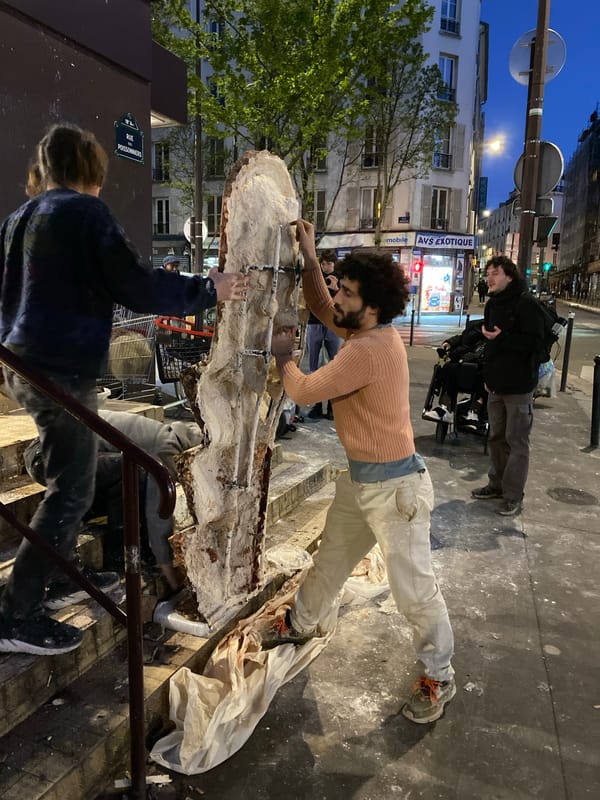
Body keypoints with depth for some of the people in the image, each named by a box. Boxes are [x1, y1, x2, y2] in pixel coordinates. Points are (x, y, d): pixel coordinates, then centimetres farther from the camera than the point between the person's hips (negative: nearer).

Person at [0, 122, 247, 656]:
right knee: (70, 490, -2)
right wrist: (209, 290, -7)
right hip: (61, 369, -9)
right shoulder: (85, 211, -9)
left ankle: (61, 572, 37)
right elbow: (137, 287, -16)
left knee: (68, 477, 23)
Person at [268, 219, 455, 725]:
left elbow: (304, 392, -20)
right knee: (331, 558, 26)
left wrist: (283, 357, -1)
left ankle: (439, 678, 24)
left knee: (414, 587, 4)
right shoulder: (367, 329, 1)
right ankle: (303, 623, 48)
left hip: (394, 485, -10)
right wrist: (308, 258, 3)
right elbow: (322, 309, 16)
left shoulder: (368, 350, -28)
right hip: (359, 478, 10)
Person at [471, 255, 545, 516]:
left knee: (516, 442, 0)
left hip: (518, 387, -8)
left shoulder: (526, 304, -13)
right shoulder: (493, 304, 12)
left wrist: (502, 338, -23)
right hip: (496, 384, 8)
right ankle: (497, 484, 30)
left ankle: (513, 495, 9)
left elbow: (535, 343, -18)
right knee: (496, 438, 16)